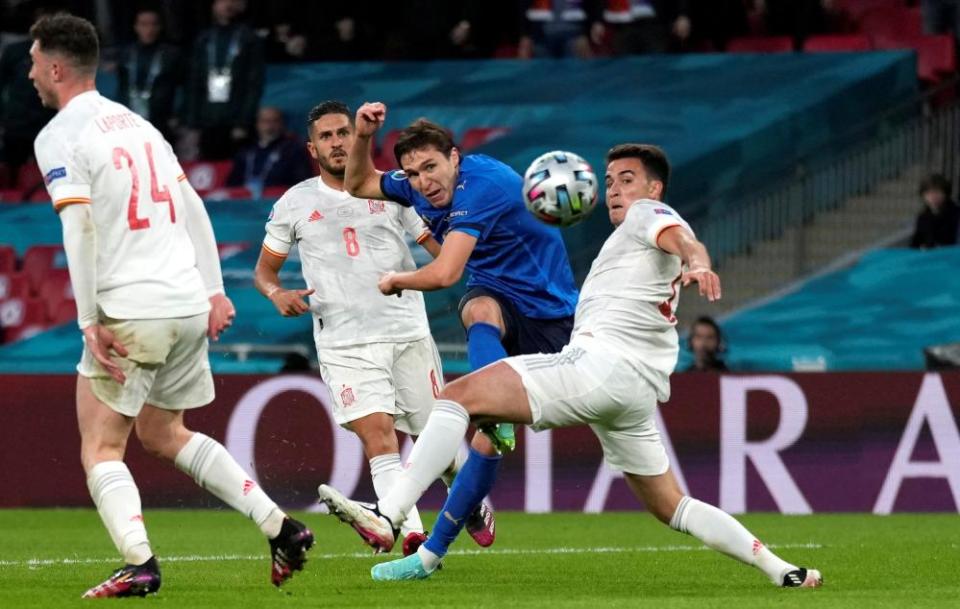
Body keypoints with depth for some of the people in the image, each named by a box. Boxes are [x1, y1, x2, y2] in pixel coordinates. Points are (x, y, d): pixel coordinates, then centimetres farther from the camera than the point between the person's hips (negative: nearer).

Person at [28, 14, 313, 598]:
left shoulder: (59, 136, -6)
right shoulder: (136, 122, 18)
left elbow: (80, 230, -15)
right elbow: (192, 209, 16)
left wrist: (91, 323, -15)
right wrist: (214, 292, 15)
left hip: (130, 313, -7)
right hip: (189, 307, 7)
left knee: (101, 448, 0)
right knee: (164, 435, 21)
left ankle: (139, 563, -19)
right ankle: (282, 527, 13)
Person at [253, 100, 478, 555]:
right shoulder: (295, 204, 7)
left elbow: (442, 248, 10)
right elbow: (264, 269, 15)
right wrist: (277, 293, -7)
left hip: (408, 333, 1)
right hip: (344, 343, -1)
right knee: (378, 436, -19)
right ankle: (412, 535, -26)